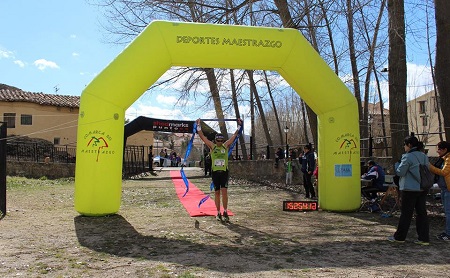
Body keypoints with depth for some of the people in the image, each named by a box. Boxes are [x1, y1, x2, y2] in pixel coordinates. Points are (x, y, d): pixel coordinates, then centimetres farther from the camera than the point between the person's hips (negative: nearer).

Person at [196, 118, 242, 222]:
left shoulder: (226, 146, 5)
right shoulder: (212, 146, 3)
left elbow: (234, 135, 10)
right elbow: (202, 136, 2)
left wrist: (239, 125, 10)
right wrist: (199, 125, -1)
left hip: (224, 172, 0)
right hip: (215, 172, 0)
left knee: (224, 191, -11)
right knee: (217, 193, 6)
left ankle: (225, 212, -1)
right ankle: (218, 213, 16)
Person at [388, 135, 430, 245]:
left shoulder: (408, 157, -15)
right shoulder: (424, 156, 9)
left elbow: (400, 172, -11)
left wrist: (397, 163, 5)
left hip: (410, 189, -7)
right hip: (422, 189, 7)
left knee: (405, 213, 0)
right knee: (422, 212, 9)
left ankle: (399, 237, 10)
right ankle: (424, 238, 10)